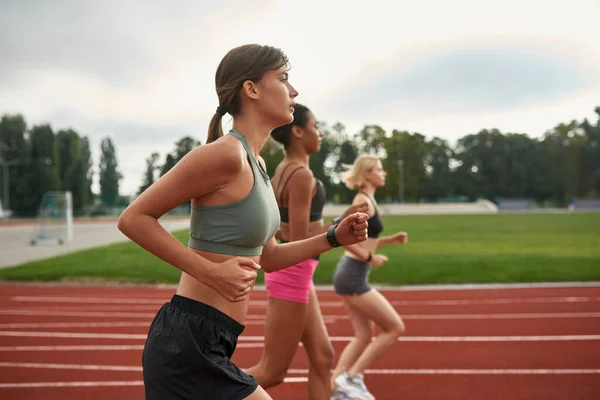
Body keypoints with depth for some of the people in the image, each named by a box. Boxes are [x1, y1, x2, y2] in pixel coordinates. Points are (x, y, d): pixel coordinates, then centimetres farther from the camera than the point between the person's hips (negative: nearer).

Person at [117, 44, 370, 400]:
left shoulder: (255, 164, 13)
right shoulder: (226, 154, -17)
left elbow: (268, 257, 20)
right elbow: (134, 219, -16)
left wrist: (334, 238, 9)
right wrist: (211, 271, -20)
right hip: (189, 343, -9)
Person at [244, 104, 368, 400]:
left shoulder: (282, 171, 10)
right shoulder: (302, 175, -18)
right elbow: (298, 242, -20)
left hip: (296, 274, 10)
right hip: (293, 274, -10)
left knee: (322, 359, 12)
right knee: (272, 372, 1)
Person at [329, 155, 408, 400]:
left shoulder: (366, 200, 15)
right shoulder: (363, 200, -13)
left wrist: (391, 240, 13)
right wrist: (371, 258, -16)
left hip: (350, 275, 9)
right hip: (353, 277, -9)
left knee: (364, 335, 15)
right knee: (395, 328, -1)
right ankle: (352, 377, 2)